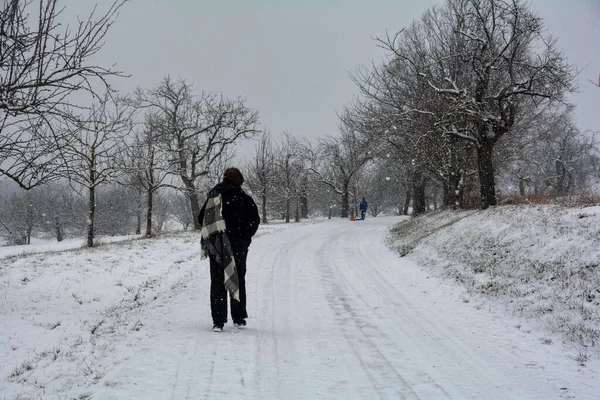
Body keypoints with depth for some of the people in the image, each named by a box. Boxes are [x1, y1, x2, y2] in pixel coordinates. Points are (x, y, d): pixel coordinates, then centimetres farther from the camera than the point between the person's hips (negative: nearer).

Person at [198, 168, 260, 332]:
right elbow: (255, 219, -8)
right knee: (238, 280, 12)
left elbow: (201, 218, 5)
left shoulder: (213, 195, 3)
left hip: (216, 245, 1)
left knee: (217, 282, 4)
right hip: (238, 245, -1)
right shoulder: (243, 198, -4)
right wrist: (245, 237, 5)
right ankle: (239, 318, 17)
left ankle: (218, 321, -2)